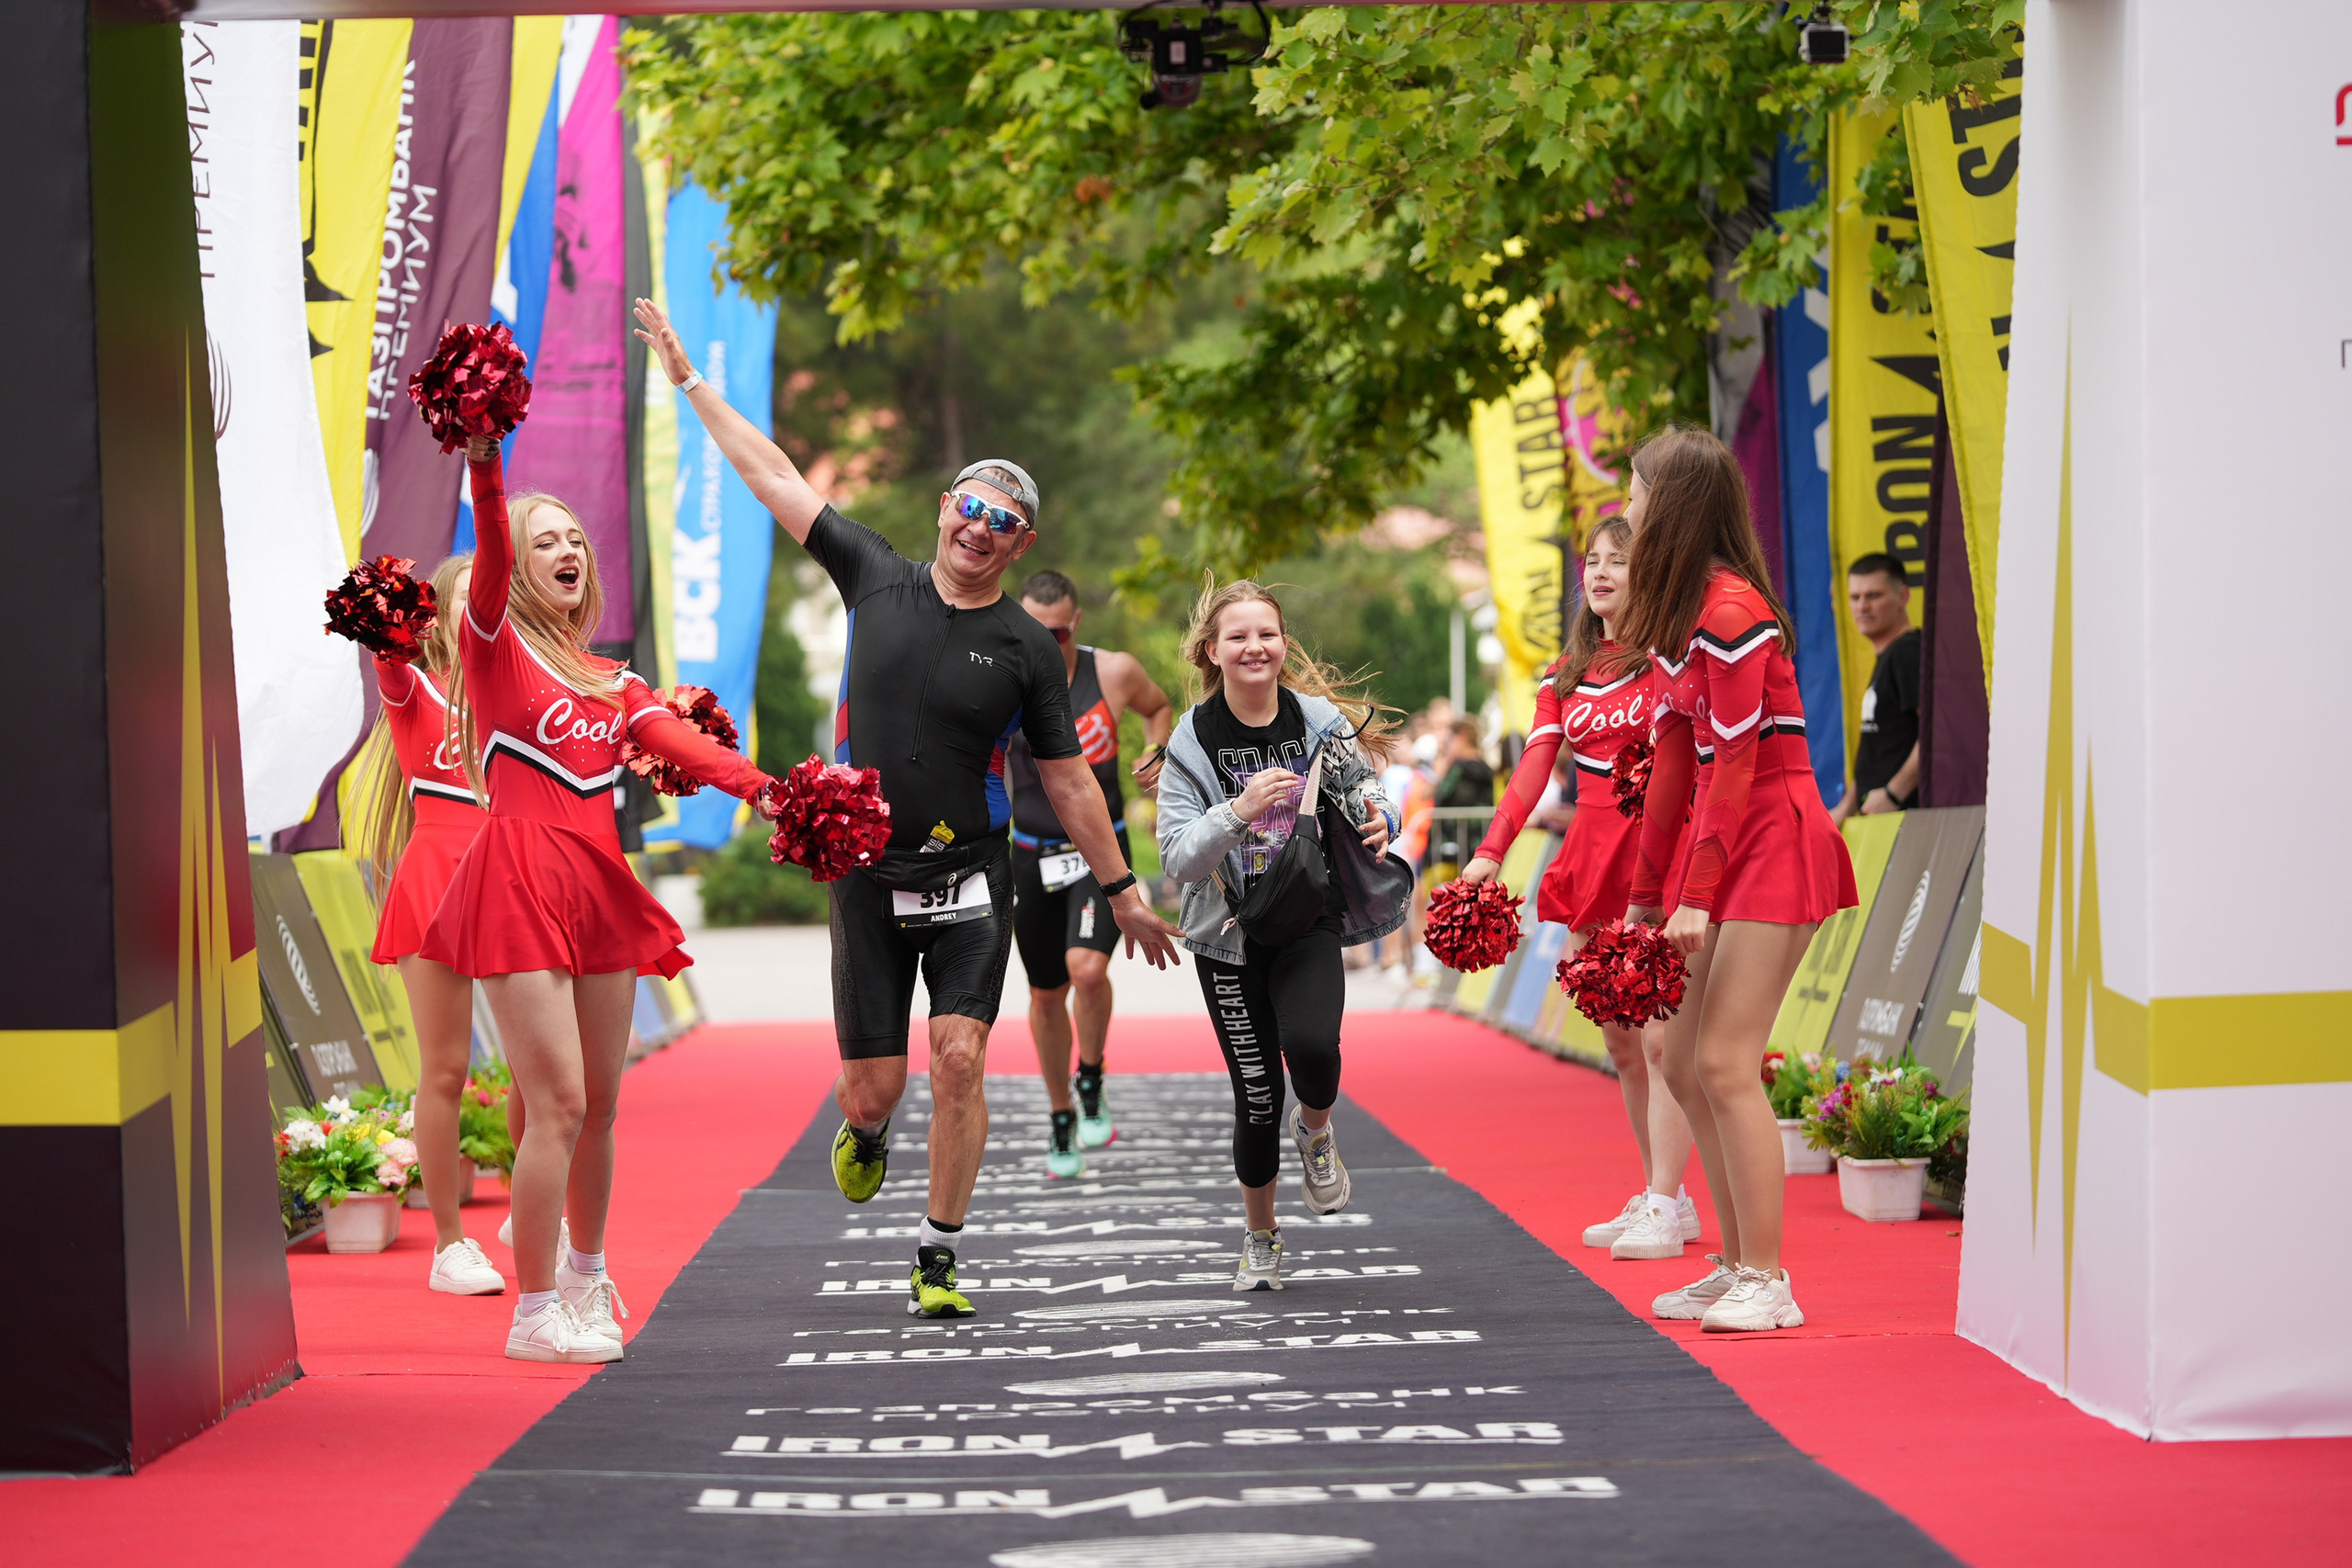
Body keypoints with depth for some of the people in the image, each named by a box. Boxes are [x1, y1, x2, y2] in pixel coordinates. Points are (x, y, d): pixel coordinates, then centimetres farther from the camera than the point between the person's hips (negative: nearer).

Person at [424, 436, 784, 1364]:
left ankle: (585, 1272, 33)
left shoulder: (610, 680, 19)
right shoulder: (494, 644, 3)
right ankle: (535, 1314, -4)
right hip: (518, 882, -6)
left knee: (599, 1105, 11)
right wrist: (485, 470, -33)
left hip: (597, 885, 6)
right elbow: (491, 564, -16)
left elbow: (675, 738, 3)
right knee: (558, 1102, -11)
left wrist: (758, 788, -15)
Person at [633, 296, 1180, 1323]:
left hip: (969, 878, -1)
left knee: (959, 1061, -15)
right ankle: (863, 1132, 41)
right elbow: (773, 476, 7)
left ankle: (938, 1261, -2)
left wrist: (1123, 893, 6)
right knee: (872, 1085, 2)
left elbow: (1069, 781, 6)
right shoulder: (877, 580, 2)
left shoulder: (1026, 649, 0)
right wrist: (688, 379, 10)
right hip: (868, 878, 1)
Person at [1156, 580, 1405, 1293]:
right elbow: (1179, 857, -12)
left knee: (1311, 1044, -26)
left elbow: (1364, 793, 11)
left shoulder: (1322, 722, -4)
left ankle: (1315, 1129, 10)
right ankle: (1260, 1237, 26)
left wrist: (1378, 819, -13)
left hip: (1310, 920, 0)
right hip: (1230, 936, 0)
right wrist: (1239, 811, -28)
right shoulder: (1194, 741, -7)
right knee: (1256, 1092, 3)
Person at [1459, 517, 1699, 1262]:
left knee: (1660, 1037, -10)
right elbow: (1535, 764, 7)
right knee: (1620, 1043, 8)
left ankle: (1662, 1210, -8)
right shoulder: (1566, 674, 15)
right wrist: (1492, 850, -6)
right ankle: (1666, 1197, 16)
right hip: (1592, 859, 7)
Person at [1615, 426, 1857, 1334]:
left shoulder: (1731, 609, -16)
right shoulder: (1679, 611, 14)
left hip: (1773, 845, -10)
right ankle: (1738, 1267, 16)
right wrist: (1647, 891, 16)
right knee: (1685, 1066, 9)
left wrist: (1698, 895, -20)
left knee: (1724, 1061, -14)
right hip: (1718, 844, 10)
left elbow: (1736, 763, -19)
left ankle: (1768, 1284, -10)